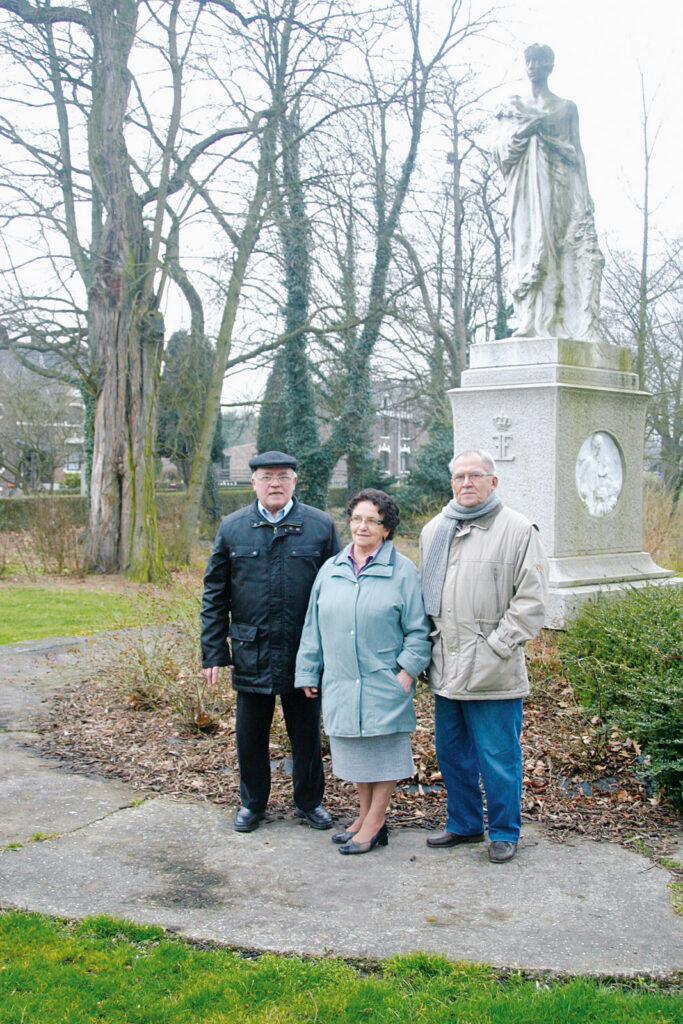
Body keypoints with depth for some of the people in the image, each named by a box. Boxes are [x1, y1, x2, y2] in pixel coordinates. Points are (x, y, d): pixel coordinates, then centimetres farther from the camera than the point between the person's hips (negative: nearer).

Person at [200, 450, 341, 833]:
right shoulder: (233, 528, 4)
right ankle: (252, 803, 30)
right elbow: (215, 594, 6)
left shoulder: (321, 526, 0)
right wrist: (214, 653, 0)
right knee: (250, 735, 11)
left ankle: (310, 801, 30)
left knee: (307, 733, 11)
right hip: (251, 654, 1)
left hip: (305, 655, -1)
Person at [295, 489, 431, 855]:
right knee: (353, 751, 13)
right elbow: (313, 627, 13)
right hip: (340, 682, 5)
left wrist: (408, 670, -12)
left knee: (384, 750, 3)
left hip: (385, 683, -4)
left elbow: (417, 630, -3)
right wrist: (308, 672, 12)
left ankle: (374, 824, 14)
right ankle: (366, 816, 27)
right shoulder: (330, 570, 9)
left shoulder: (402, 571, -3)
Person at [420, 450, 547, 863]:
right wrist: (427, 646, 11)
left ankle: (504, 832, 19)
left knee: (498, 757, 2)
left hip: (493, 671, -6)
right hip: (446, 669, 6)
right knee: (452, 752, 16)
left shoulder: (518, 530, -5)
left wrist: (497, 645, -13)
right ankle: (464, 824, 32)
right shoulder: (434, 531, 13)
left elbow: (531, 600, -8)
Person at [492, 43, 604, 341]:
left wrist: (585, 196, 2)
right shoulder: (513, 106, 19)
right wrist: (530, 126, -6)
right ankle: (531, 321, -19)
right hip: (526, 186, 1)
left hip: (558, 184, -1)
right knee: (529, 243, -12)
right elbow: (499, 145, 5)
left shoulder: (566, 107, 16)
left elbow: (577, 152, 11)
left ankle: (553, 322, -20)